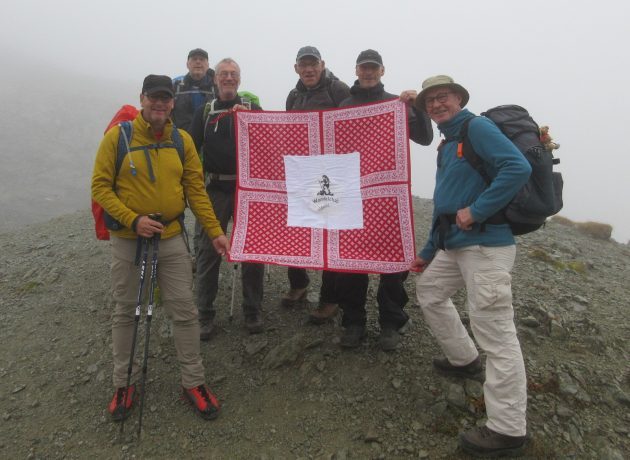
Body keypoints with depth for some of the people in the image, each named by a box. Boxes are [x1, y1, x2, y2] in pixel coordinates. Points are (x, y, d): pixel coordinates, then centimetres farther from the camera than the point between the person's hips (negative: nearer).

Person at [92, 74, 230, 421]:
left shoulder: (182, 140, 2)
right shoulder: (117, 137, -6)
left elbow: (196, 191, 2)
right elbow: (101, 187, -6)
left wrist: (215, 232, -3)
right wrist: (133, 220, -19)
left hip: (171, 240, 2)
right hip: (127, 241, -1)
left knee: (184, 311, 3)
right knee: (125, 312, 12)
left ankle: (193, 382, 18)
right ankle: (123, 383, 29)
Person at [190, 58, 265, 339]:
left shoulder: (252, 108, 8)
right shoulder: (204, 112, 10)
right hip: (215, 189, 1)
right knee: (209, 250, 1)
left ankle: (252, 310, 17)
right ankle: (205, 314, 13)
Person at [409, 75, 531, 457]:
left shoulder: (477, 127, -7)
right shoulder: (447, 145, 21)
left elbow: (519, 168, -23)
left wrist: (476, 211, -21)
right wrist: (428, 252, 24)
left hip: (487, 244, -10)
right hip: (456, 243, 10)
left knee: (497, 332, -7)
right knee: (429, 290, 25)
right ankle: (464, 360, 39)